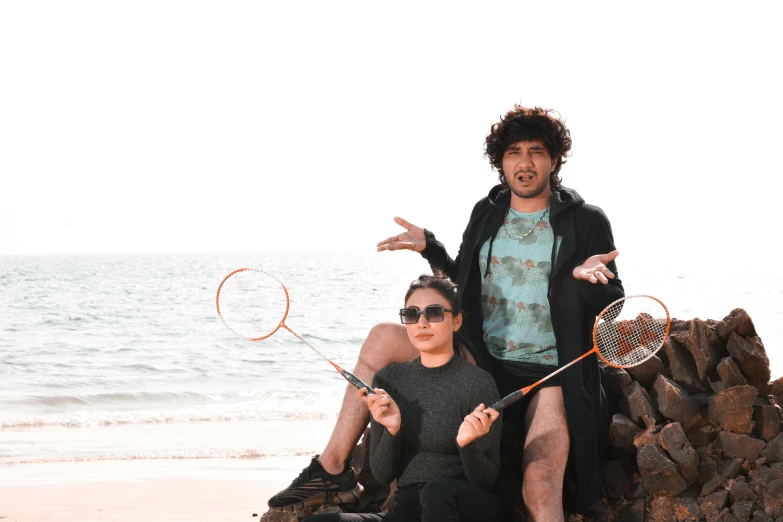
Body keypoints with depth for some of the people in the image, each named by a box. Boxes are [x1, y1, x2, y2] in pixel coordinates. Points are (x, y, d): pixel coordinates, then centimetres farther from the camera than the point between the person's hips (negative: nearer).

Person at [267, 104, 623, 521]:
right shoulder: (487, 213, 8)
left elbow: (612, 305, -5)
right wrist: (430, 248, 6)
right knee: (382, 339, -3)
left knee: (540, 487, -29)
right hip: (483, 360, 6)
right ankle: (330, 469, 1)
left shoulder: (586, 222, -6)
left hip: (549, 377, -5)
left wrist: (589, 279, -27)